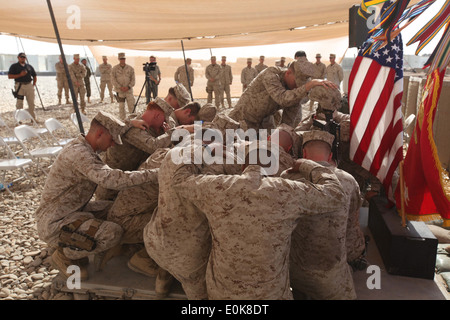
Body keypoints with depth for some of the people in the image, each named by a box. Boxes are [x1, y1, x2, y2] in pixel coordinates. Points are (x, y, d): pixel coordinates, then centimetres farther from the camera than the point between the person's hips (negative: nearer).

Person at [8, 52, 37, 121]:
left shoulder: (29, 66, 16)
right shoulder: (14, 66, 4)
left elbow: (34, 76, 22)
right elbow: (9, 76, -4)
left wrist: (34, 84, 9)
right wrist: (20, 75, -14)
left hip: (29, 85, 4)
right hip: (19, 85, -3)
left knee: (31, 103, 4)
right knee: (19, 103, -4)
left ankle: (33, 118, 12)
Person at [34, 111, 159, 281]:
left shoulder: (85, 150, 7)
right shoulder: (78, 152, -25)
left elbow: (104, 177, 15)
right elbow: (109, 178, -38)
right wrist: (154, 174, -38)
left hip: (72, 210, 10)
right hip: (53, 223, -10)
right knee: (112, 233, -25)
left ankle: (72, 246, 13)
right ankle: (64, 255, -1)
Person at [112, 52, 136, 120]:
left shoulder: (130, 68, 2)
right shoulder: (115, 68, 0)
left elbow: (133, 80, 2)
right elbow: (113, 79, -2)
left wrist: (128, 87, -12)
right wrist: (120, 87, -12)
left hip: (128, 90, 1)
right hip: (119, 90, 0)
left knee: (131, 105, -3)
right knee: (121, 106, 1)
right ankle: (123, 119, 10)